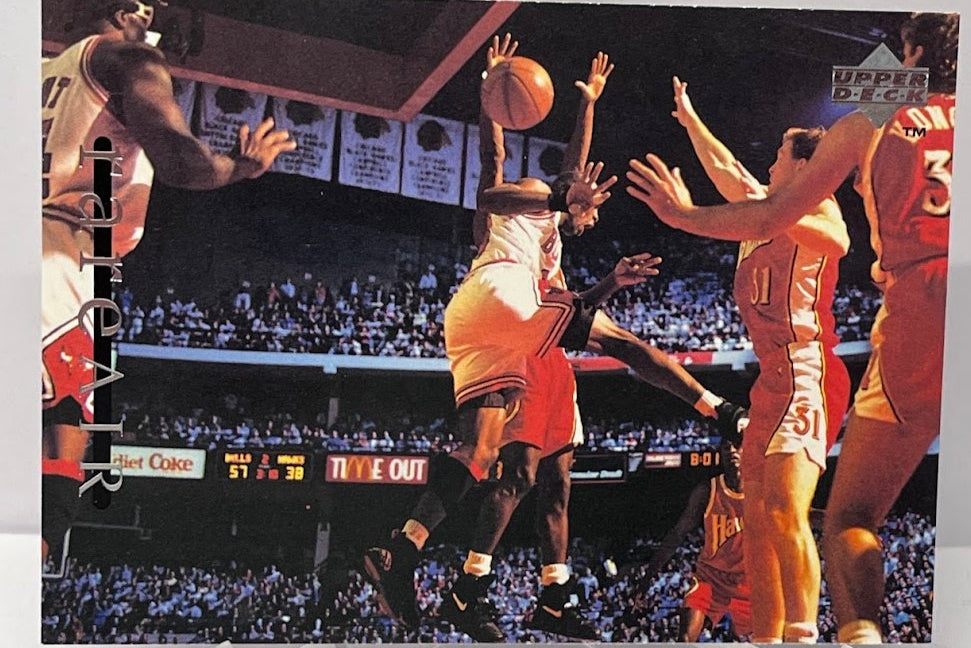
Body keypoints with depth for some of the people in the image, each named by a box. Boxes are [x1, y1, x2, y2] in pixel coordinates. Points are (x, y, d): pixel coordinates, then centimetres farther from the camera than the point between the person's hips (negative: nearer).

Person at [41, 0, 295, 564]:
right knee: (59, 478, -10)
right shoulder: (127, 55, 6)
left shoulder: (43, 72, 28)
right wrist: (244, 164, 9)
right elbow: (178, 158, -10)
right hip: (51, 276, -8)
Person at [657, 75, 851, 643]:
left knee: (784, 509, -22)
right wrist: (689, 118, 47)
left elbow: (836, 240, -24)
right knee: (760, 516, 7)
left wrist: (767, 210, -30)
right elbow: (725, 168, 37)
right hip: (775, 376, 10)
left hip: (802, 371, -10)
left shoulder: (814, 204, -1)